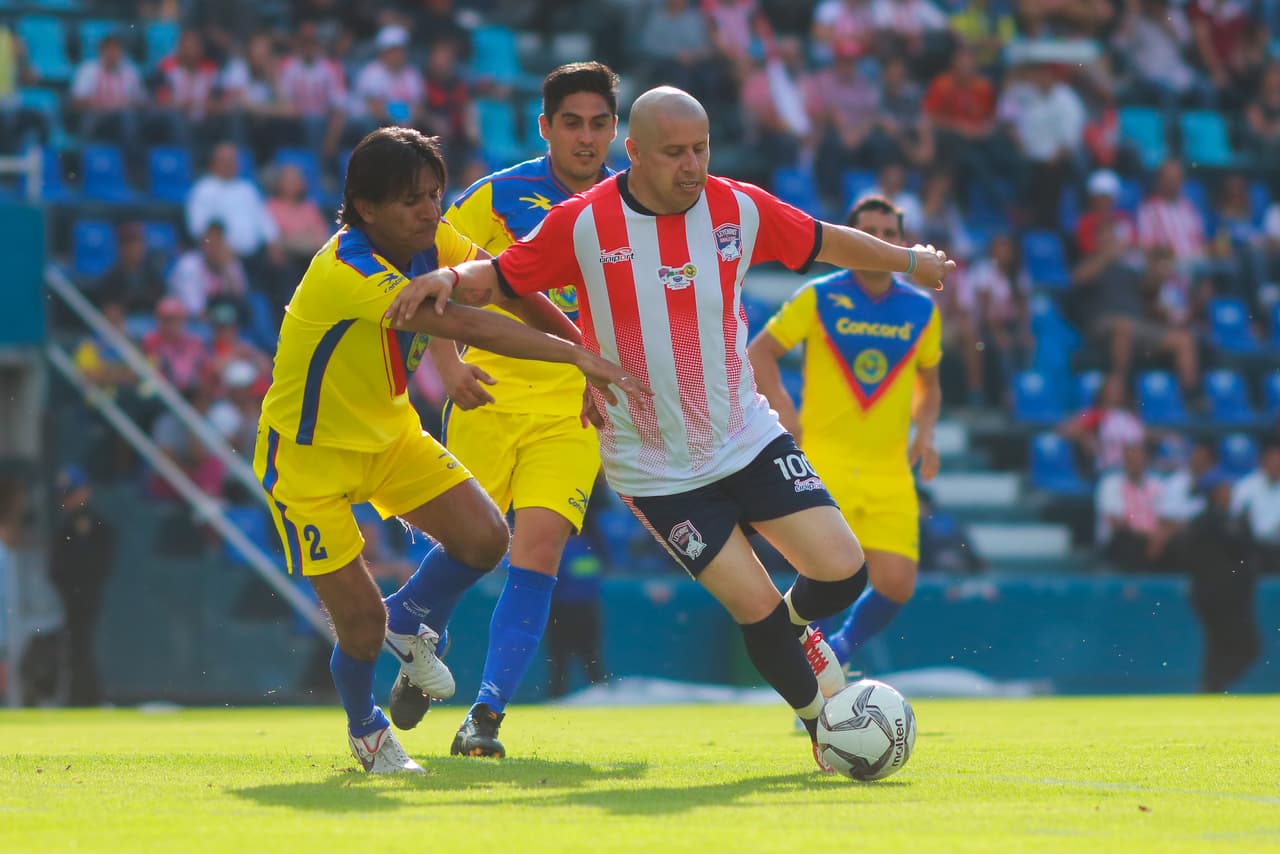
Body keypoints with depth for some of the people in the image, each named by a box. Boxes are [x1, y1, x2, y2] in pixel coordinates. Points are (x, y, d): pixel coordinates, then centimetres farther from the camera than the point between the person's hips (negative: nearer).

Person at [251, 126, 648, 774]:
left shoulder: (429, 242, -9)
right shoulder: (347, 270, -34)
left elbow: (508, 288, 5)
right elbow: (462, 324, -42)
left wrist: (585, 346, -4)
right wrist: (578, 356, -45)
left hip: (387, 430, 7)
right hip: (308, 453, -7)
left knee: (484, 538, -13)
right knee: (362, 627, -7)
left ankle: (411, 621, 18)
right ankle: (364, 728, 27)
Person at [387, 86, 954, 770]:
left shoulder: (738, 209, -3)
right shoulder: (583, 225, -12)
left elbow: (827, 242, 13)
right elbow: (496, 278, -4)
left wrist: (908, 260, 26)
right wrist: (448, 278, -26)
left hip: (749, 439, 3)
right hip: (655, 472, -3)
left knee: (842, 572, -7)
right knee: (756, 607, -9)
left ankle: (794, 624, 29)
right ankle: (818, 719, 17)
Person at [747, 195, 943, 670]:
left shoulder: (921, 310, 8)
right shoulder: (819, 298, -2)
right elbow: (758, 352, 5)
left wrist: (924, 432, 3)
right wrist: (783, 408, -10)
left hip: (890, 471, 3)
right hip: (824, 461, -3)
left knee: (896, 586, -7)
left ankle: (840, 649, 22)